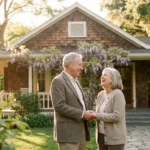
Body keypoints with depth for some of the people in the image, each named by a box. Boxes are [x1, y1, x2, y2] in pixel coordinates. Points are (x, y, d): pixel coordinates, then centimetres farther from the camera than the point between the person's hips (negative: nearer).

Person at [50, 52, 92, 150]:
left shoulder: (75, 81, 18)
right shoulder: (58, 81, -11)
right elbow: (59, 106, -20)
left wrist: (87, 114, 4)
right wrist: (82, 114, -17)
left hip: (80, 130, 9)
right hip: (67, 132, -9)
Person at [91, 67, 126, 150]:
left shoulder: (117, 94, -13)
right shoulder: (100, 95, 8)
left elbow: (117, 116, -22)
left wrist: (97, 115, -18)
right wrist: (92, 114, -6)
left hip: (114, 137, -7)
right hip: (102, 135, 7)